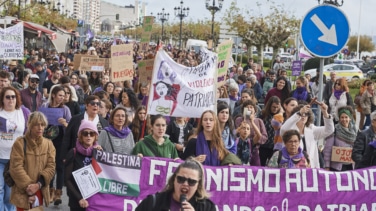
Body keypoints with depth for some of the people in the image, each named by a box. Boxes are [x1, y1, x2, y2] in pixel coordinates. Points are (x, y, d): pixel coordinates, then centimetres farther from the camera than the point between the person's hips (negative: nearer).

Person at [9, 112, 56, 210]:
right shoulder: (20, 143, -5)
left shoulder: (48, 144, 6)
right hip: (23, 191, -4)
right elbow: (16, 167, -10)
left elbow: (51, 166, 0)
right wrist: (27, 186, -16)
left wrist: (38, 184, -14)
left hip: (40, 191, 4)